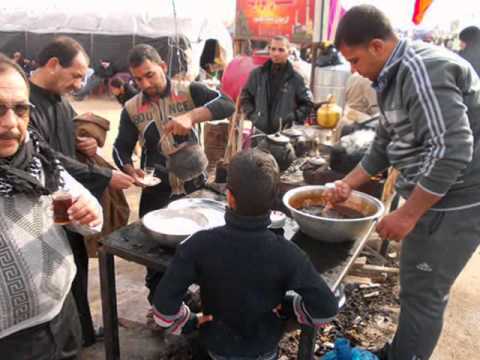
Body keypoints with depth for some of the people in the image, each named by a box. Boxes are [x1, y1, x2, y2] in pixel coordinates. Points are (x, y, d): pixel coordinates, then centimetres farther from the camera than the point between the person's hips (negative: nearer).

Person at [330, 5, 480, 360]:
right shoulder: (396, 75, 11)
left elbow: (451, 151, -28)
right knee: (421, 288, 20)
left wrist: (407, 215, -22)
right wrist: (348, 184, 17)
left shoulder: (423, 70, -21)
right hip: (432, 195, 10)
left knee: (422, 293, 2)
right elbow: (386, 143, 19)